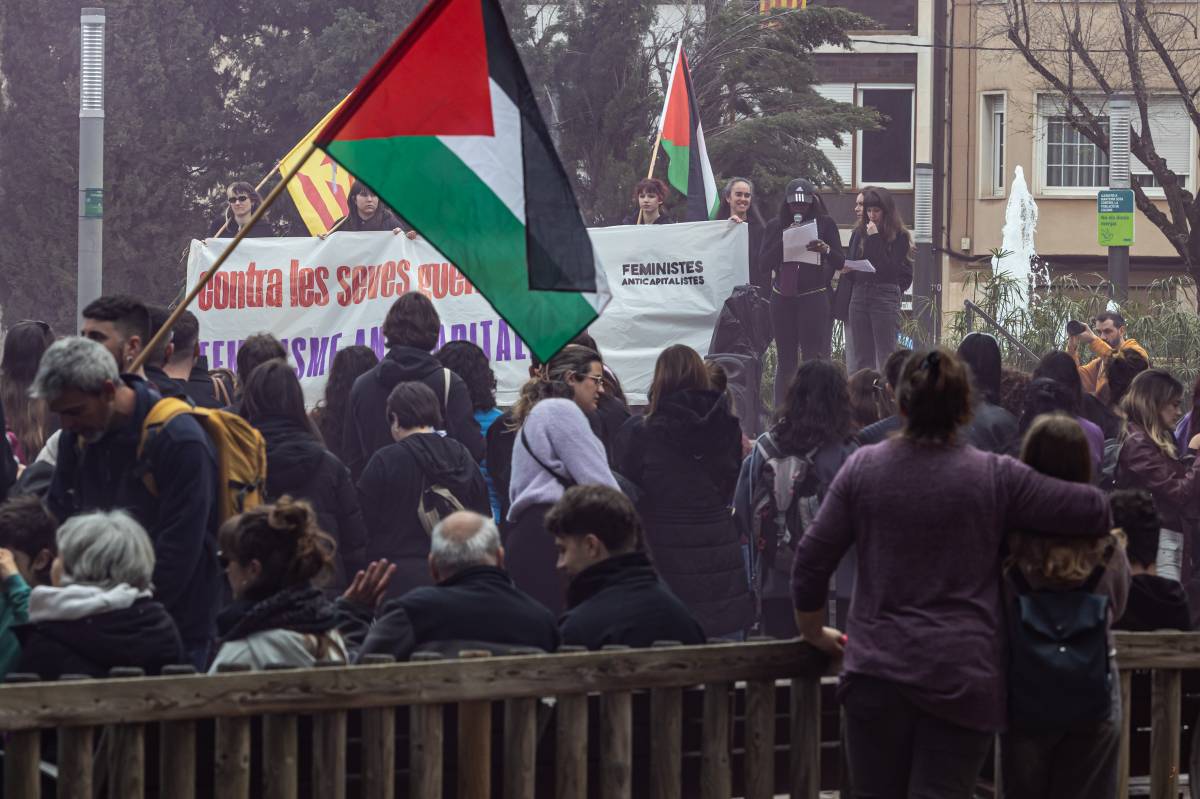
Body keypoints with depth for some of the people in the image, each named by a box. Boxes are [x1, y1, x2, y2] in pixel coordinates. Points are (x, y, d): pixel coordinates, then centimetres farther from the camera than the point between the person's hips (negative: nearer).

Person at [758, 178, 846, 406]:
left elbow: (840, 263, 0)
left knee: (815, 358, -9)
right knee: (786, 360, 5)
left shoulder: (825, 224, 3)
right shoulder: (776, 226, 8)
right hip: (783, 299, 2)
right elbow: (763, 264, 1)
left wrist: (826, 250, -21)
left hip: (814, 299, -2)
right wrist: (784, 241, -11)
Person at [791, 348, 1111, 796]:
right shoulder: (996, 477, -4)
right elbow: (1095, 511, -2)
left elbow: (811, 560, 4)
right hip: (963, 675, -2)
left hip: (877, 670, 2)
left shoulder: (863, 467, 2)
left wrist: (814, 633, 20)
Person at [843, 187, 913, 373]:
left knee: (885, 356, -6)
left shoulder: (899, 236, -2)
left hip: (885, 295, -5)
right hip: (858, 294, 5)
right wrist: (845, 270, -4)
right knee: (859, 358, 4)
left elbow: (890, 269, -12)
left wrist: (875, 238, -13)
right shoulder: (859, 232, 12)